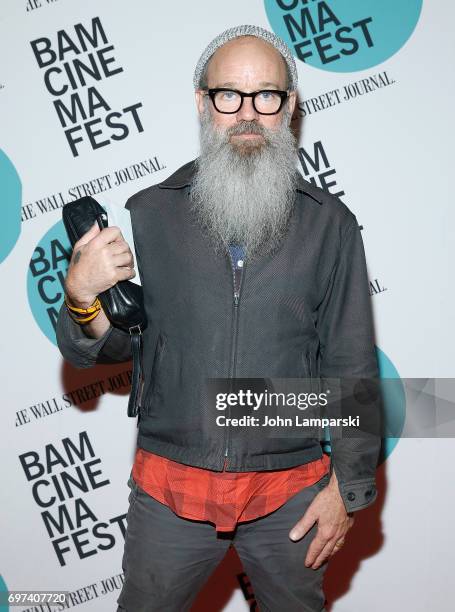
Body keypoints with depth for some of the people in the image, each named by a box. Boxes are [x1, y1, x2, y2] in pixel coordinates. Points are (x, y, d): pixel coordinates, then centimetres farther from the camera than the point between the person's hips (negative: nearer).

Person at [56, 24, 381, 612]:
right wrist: (81, 297, -19)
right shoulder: (148, 212, -3)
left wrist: (349, 484, -1)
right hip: (169, 485, 0)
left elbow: (352, 365, 0)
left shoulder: (330, 224, -3)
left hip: (291, 495, 0)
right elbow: (106, 349, 2)